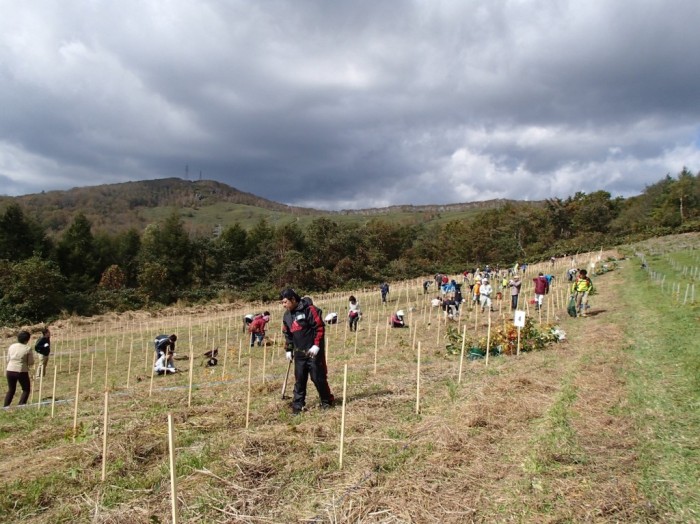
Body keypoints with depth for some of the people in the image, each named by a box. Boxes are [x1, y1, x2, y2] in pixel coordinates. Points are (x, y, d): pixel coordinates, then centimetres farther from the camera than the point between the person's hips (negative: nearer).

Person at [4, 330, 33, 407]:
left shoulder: (12, 346, 5)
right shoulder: (28, 349, -10)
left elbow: (8, 359, 12)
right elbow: (31, 362, -7)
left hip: (10, 371, 5)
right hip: (22, 372, -5)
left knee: (11, 390, 21)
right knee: (26, 389, 13)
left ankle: (5, 407, 19)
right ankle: (21, 406, 4)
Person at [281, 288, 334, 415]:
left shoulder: (309, 309, -14)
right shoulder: (287, 315, 9)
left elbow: (320, 327, -15)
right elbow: (287, 334, 20)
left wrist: (316, 345, -18)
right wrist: (289, 350, 16)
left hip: (313, 351, -6)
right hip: (299, 353, 6)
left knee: (318, 378, 0)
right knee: (299, 379, 6)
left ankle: (327, 401, 19)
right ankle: (297, 405, 13)